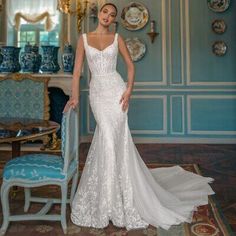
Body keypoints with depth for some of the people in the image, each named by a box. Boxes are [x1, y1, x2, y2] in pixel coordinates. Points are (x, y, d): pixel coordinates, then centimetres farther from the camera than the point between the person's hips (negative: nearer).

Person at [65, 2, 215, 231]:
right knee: (109, 138, -3)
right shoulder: (84, 38, 9)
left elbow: (130, 65, 9)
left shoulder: (117, 38, 8)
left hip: (115, 89, -1)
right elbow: (77, 70, 5)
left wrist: (129, 89, -6)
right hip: (97, 91, 1)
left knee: (111, 139, -7)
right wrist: (74, 95, -6)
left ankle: (110, 198, 7)